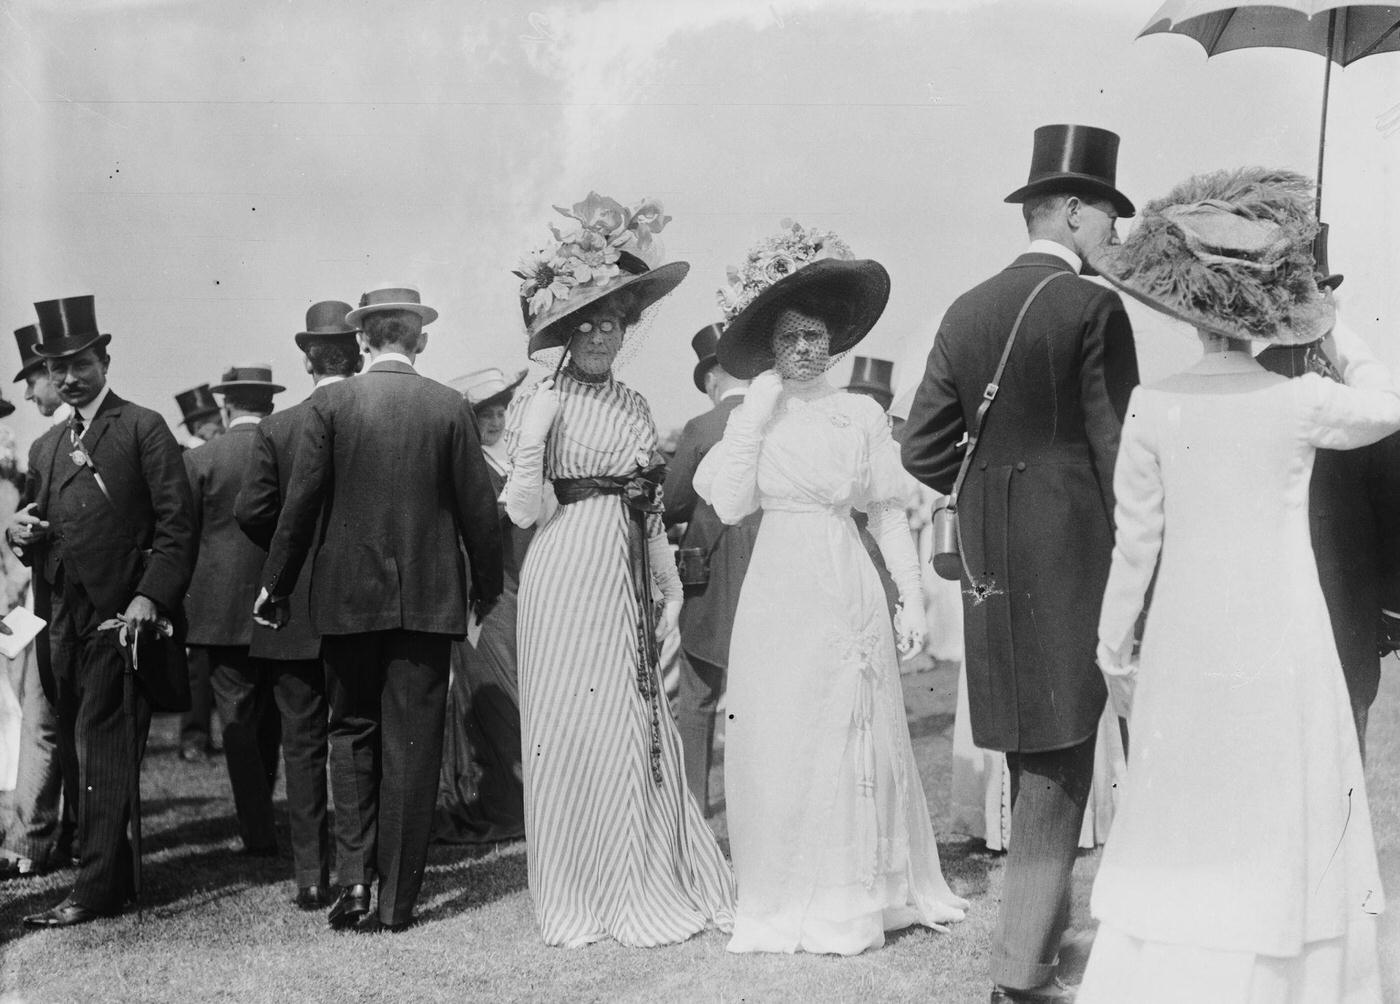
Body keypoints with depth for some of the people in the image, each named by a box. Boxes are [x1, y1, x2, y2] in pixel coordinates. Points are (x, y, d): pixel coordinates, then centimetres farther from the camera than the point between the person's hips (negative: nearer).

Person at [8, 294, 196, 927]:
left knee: (104, 753, -9)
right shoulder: (45, 448, 20)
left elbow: (177, 525, -8)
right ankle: (115, 876, 19)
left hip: (123, 618, -7)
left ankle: (94, 890, -8)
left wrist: (150, 596, -19)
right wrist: (19, 534, 2)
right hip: (67, 624, 7)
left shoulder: (143, 428, -1)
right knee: (87, 752, 10)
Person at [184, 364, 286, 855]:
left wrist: (179, 604, 10)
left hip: (222, 610, -2)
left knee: (237, 722, 2)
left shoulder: (200, 459, -5)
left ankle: (259, 834, 2)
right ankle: (259, 809, 30)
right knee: (272, 716, 17)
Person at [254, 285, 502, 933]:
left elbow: (300, 503, -4)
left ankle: (354, 875, 5)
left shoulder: (329, 405, -3)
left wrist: (277, 586, 7)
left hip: (347, 597, 0)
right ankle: (396, 899, 11)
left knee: (351, 732, 15)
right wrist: (487, 587, 13)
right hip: (428, 599, 0)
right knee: (412, 746, 5)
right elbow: (478, 508, 0)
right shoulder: (450, 408, -2)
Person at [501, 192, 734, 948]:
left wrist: (670, 584, 15)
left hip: (628, 576, 6)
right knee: (577, 727, 0)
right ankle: (582, 894, 12)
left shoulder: (635, 403, 14)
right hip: (570, 573, -6)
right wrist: (533, 433, -21)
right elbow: (520, 511, -12)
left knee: (641, 726, 8)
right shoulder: (544, 401, -4)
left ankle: (651, 883, 18)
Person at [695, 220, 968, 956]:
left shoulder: (862, 414, 5)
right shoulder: (753, 416, 7)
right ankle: (787, 902, 14)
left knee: (856, 743, 4)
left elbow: (889, 514, 6)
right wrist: (756, 415, -5)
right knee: (779, 744, 2)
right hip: (778, 591, 1)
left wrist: (912, 597, 1)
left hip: (849, 591, 0)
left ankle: (860, 895, 18)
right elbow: (730, 505, -5)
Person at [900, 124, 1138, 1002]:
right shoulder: (1093, 307, -9)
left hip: (991, 561, 7)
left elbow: (924, 449, 7)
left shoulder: (967, 311, 8)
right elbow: (1119, 450, -11)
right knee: (1060, 757, -1)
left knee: (1031, 751, 19)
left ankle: (1040, 921, 33)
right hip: (1072, 557, -7)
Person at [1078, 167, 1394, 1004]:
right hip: (1282, 637, -1)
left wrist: (1115, 650, 7)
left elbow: (1135, 542, -3)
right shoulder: (1303, 403, -8)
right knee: (1287, 822, 12)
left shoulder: (1155, 408, -6)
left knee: (1184, 820, 11)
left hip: (1189, 636, 1)